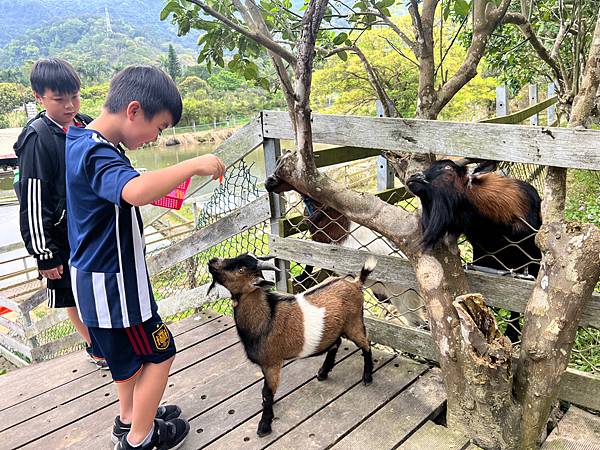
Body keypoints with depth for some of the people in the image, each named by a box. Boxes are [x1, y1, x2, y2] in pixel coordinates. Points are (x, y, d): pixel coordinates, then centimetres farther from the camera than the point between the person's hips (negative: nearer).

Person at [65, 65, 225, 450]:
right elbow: (136, 192, -46)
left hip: (100, 277, 10)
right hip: (112, 283, -10)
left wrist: (154, 188, 8)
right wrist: (194, 165, -37)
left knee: (132, 351, 25)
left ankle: (130, 419, 43)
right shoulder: (97, 155, -25)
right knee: (159, 354, 7)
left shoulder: (82, 142, 6)